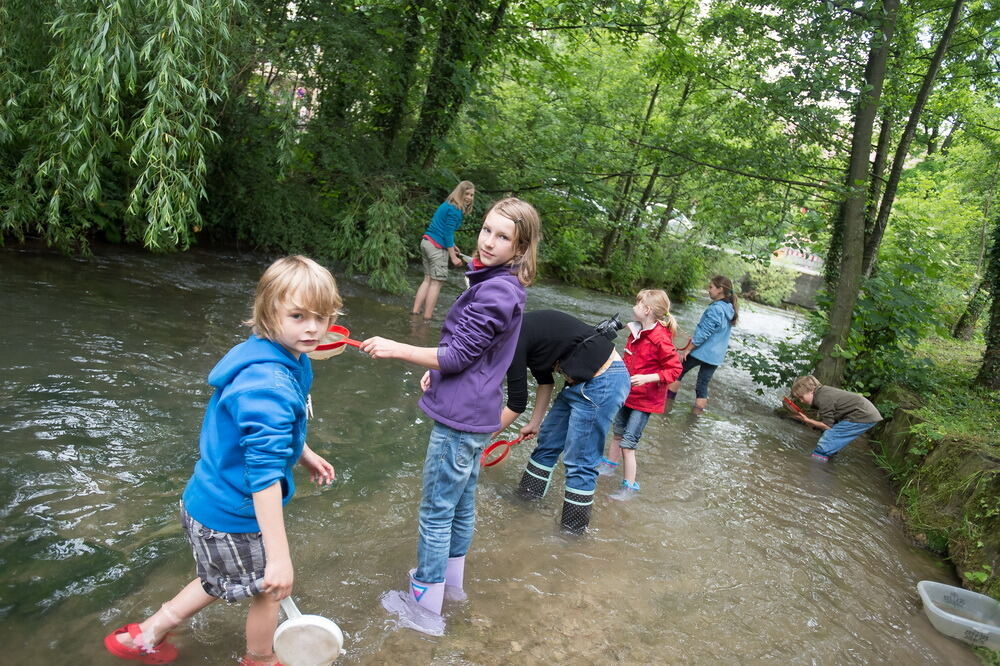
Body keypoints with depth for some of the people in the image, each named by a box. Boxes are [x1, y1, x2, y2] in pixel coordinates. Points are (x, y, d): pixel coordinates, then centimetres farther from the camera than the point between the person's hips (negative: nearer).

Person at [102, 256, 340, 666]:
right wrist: (278, 556, -33)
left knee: (223, 582, 32)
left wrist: (306, 455, 26)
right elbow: (264, 474, -36)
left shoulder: (288, 361, -3)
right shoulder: (268, 385, -34)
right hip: (234, 516, -9)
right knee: (268, 589, 17)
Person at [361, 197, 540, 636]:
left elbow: (459, 355, -21)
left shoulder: (496, 292, -23)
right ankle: (450, 580, 41)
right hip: (473, 414, 10)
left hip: (460, 419, -10)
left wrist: (397, 349, -17)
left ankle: (424, 607, 18)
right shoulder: (498, 283, 8)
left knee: (436, 513, 3)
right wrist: (438, 369, 6)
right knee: (462, 504, 23)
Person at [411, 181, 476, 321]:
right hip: (437, 247, -9)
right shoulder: (455, 210, -12)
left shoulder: (447, 205, 17)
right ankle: (427, 317, -3)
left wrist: (452, 246, 27)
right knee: (436, 282, -4)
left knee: (428, 279, 13)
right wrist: (453, 257, -16)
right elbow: (448, 233, -16)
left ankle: (415, 311, 12)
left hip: (426, 242, 9)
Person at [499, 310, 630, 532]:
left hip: (602, 382, -11)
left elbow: (516, 403, -10)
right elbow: (546, 381, 21)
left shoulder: (512, 340, -16)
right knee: (548, 438, 20)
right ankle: (528, 493, 36)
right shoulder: (524, 331, 11)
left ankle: (574, 527, 13)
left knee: (580, 461, -1)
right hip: (582, 381, 11)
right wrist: (534, 423, 26)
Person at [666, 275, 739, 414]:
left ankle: (667, 403, 20)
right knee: (703, 385, 12)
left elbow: (703, 333, -20)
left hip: (700, 351, -6)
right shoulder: (730, 310, 4)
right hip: (716, 356, 6)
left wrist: (686, 350, -13)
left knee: (678, 372, 13)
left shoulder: (715, 309, -21)